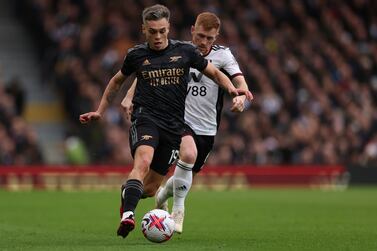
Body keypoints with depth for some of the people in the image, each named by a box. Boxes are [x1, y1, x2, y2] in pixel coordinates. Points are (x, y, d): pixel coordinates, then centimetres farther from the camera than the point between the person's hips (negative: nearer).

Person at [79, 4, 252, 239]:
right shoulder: (136, 55, 6)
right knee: (143, 162, -31)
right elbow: (117, 82, 24)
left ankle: (126, 198, 38)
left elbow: (215, 72, 14)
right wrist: (100, 111, 24)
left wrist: (232, 89, -6)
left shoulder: (185, 51, 5)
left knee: (154, 183, 7)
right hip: (145, 118, -2)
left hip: (174, 125, 2)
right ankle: (127, 216, -42)